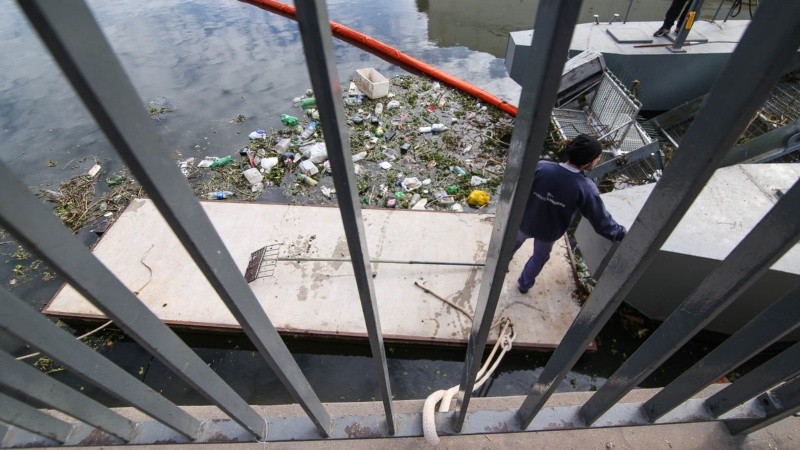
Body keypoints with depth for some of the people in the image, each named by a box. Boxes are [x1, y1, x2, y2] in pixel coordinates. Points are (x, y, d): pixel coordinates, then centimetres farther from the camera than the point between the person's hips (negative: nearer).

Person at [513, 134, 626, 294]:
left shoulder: (540, 167, -28)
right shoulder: (586, 189, -29)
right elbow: (602, 222, -19)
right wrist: (623, 234, -3)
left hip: (525, 223, 1)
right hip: (548, 233, -1)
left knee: (515, 242, 34)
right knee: (540, 257, 31)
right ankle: (524, 284, 52)